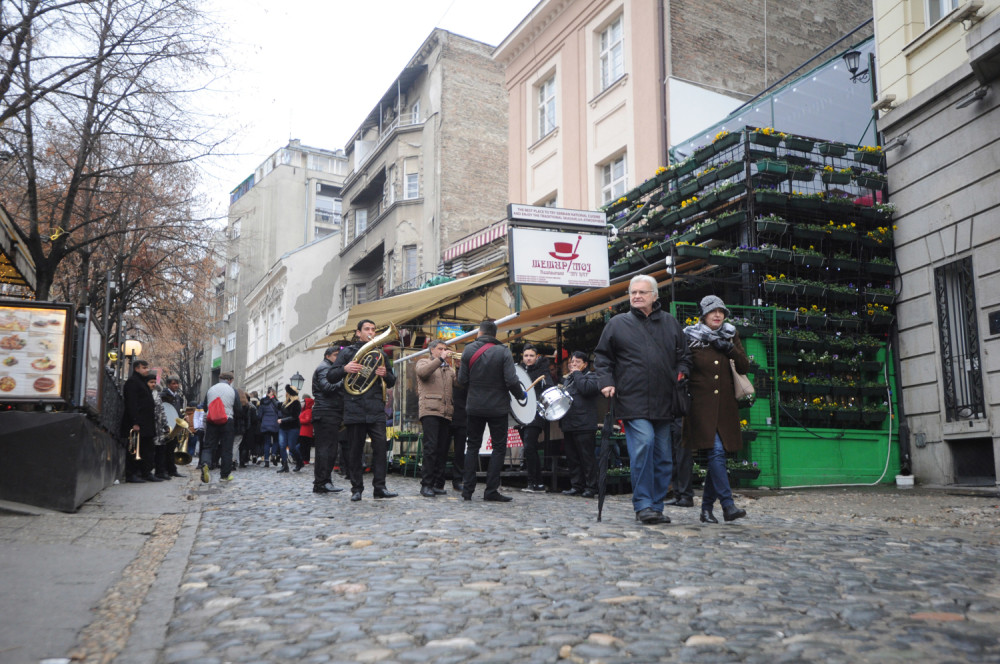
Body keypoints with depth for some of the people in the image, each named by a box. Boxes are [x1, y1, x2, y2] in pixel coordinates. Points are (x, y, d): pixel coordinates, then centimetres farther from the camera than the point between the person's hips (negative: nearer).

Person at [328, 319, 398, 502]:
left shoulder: (380, 354, 17)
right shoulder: (347, 352, 9)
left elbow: (391, 382, 21)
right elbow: (330, 377, 4)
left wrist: (386, 375, -2)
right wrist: (344, 369, -15)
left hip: (376, 409, 2)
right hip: (354, 409, -2)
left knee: (381, 446, -9)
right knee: (355, 450, 3)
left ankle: (379, 487, -4)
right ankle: (357, 489, 11)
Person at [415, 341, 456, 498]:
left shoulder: (448, 368, 27)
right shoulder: (424, 362, 12)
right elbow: (422, 372, -12)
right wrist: (440, 359, -11)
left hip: (445, 413, 6)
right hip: (430, 410, -6)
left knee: (442, 450, 4)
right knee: (431, 447, -14)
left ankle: (437, 484, 9)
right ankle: (426, 485, -12)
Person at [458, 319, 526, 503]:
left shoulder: (469, 350, -1)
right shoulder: (503, 352, -9)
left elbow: (462, 380, -1)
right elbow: (511, 381, -16)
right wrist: (521, 395, 1)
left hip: (474, 406, 3)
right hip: (497, 407, -3)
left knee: (473, 446, 13)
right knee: (499, 448, 6)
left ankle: (467, 489, 11)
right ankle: (491, 490, 3)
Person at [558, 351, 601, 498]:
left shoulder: (591, 376, 0)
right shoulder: (568, 379, 23)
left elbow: (587, 389, -21)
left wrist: (576, 373, -9)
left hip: (584, 426, -8)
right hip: (568, 425, 8)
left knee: (587, 457, -5)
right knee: (572, 457, 9)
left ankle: (590, 487, 1)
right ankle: (576, 486, 15)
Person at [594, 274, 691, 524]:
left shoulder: (670, 323, 16)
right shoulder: (617, 324, 8)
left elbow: (683, 355, 23)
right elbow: (602, 356, 10)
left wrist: (681, 373, 5)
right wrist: (606, 382, -4)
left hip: (663, 403, 4)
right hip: (632, 400, -4)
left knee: (663, 456, 7)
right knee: (643, 443, -20)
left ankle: (656, 506, 18)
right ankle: (643, 505, -10)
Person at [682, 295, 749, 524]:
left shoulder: (730, 336, 13)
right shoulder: (691, 337, 2)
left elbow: (745, 367, 6)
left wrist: (730, 348, -7)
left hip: (725, 406, 4)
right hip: (702, 405, -4)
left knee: (716, 456, 5)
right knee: (716, 451, -17)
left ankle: (706, 508, 15)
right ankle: (728, 506, -18)